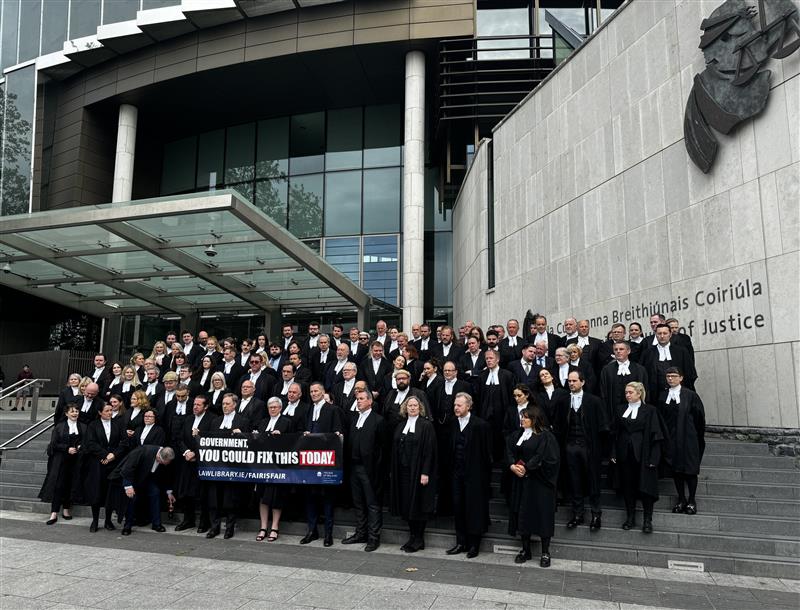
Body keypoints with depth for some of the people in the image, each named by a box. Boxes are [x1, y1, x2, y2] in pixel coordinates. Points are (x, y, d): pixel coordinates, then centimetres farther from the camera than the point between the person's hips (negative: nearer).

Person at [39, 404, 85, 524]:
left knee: (71, 485, 3)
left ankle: (66, 509, 16)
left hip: (76, 461, 1)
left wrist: (80, 448, -12)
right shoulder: (59, 427, 4)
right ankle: (54, 513, -2)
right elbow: (54, 444, -1)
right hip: (60, 460, -1)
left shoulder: (83, 427, 7)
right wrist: (67, 449, -12)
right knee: (58, 485, -4)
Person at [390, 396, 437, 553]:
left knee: (418, 504, 1)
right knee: (406, 504, 8)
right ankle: (412, 537, 20)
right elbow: (395, 450, 13)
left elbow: (429, 450, -11)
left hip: (418, 471, -5)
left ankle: (419, 540, 12)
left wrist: (425, 473, -17)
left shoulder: (426, 426, -6)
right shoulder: (400, 426, 11)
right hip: (403, 472, 6)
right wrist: (394, 471, 7)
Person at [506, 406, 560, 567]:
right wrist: (513, 466, -14)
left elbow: (541, 457, -17)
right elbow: (509, 452, 3)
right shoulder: (516, 435, 11)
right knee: (523, 514, 8)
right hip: (521, 481, 6)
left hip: (539, 482, -5)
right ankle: (525, 550, 20)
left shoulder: (545, 436, -8)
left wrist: (526, 468, -17)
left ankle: (545, 553, 11)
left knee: (543, 515, 0)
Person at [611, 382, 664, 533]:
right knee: (627, 486, 9)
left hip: (642, 454, -4)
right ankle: (630, 517, 19)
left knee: (645, 485, 0)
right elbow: (615, 432, 10)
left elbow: (655, 435, -6)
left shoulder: (649, 410, -4)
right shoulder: (620, 409, 8)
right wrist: (613, 453, 4)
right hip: (624, 454, 4)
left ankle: (647, 520, 11)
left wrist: (653, 458, -12)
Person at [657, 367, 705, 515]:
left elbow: (699, 417, -4)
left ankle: (691, 500, 15)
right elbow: (661, 418, 10)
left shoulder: (690, 395, -7)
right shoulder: (663, 396, 6)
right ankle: (681, 499, 20)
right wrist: (664, 435, 6)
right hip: (671, 439, 4)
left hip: (688, 438, -4)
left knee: (690, 469, 2)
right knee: (676, 469, 8)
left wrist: (698, 435, -2)